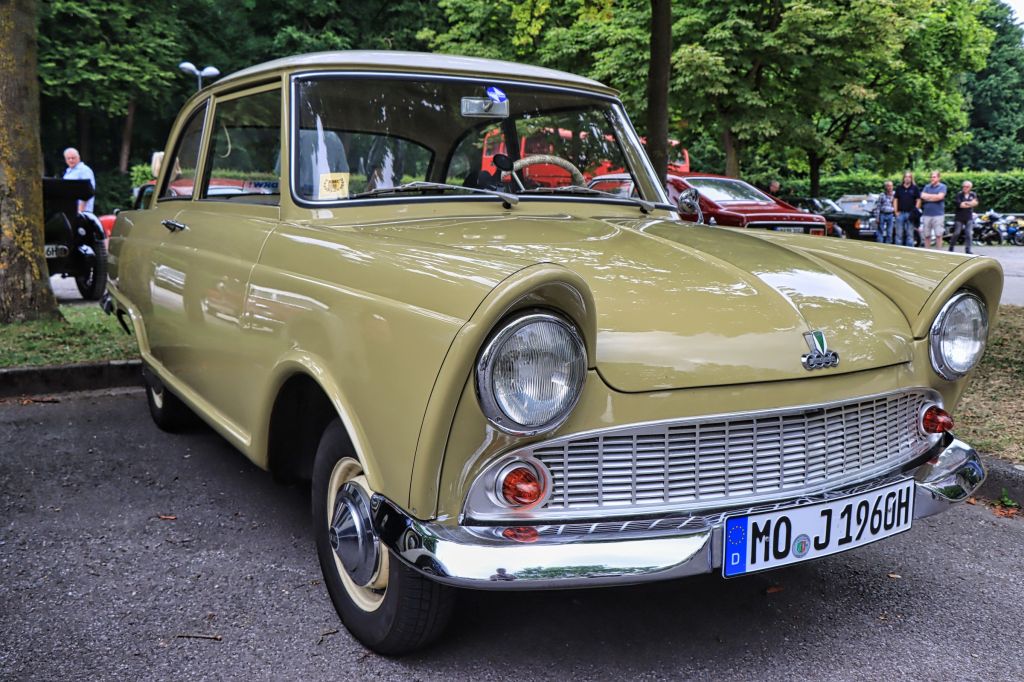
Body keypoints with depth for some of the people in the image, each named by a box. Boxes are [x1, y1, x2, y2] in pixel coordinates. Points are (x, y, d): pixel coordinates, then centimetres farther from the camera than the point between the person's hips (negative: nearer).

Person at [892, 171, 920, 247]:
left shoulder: (915, 188, 5)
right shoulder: (899, 188, 10)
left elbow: (918, 200, 4)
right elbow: (896, 200, 9)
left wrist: (915, 211, -7)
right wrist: (896, 211, -1)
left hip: (910, 214, -1)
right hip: (900, 213, 1)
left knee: (910, 233, 3)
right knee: (899, 233, 3)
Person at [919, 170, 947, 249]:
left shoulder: (942, 187, 2)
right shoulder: (927, 186, 13)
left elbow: (940, 197, -13)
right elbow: (923, 196, -2)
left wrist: (928, 197, -3)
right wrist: (934, 196, -5)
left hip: (938, 214, -4)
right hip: (927, 214, 4)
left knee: (938, 235, -3)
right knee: (926, 235, 6)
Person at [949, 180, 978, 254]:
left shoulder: (973, 195, 7)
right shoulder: (959, 194, -5)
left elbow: (975, 203, -9)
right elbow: (959, 204, -19)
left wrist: (965, 203, -17)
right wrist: (970, 203, -9)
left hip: (969, 218, 3)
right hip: (959, 217, -3)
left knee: (968, 234, -4)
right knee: (956, 233, -1)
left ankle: (967, 250, 0)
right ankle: (951, 248, 12)